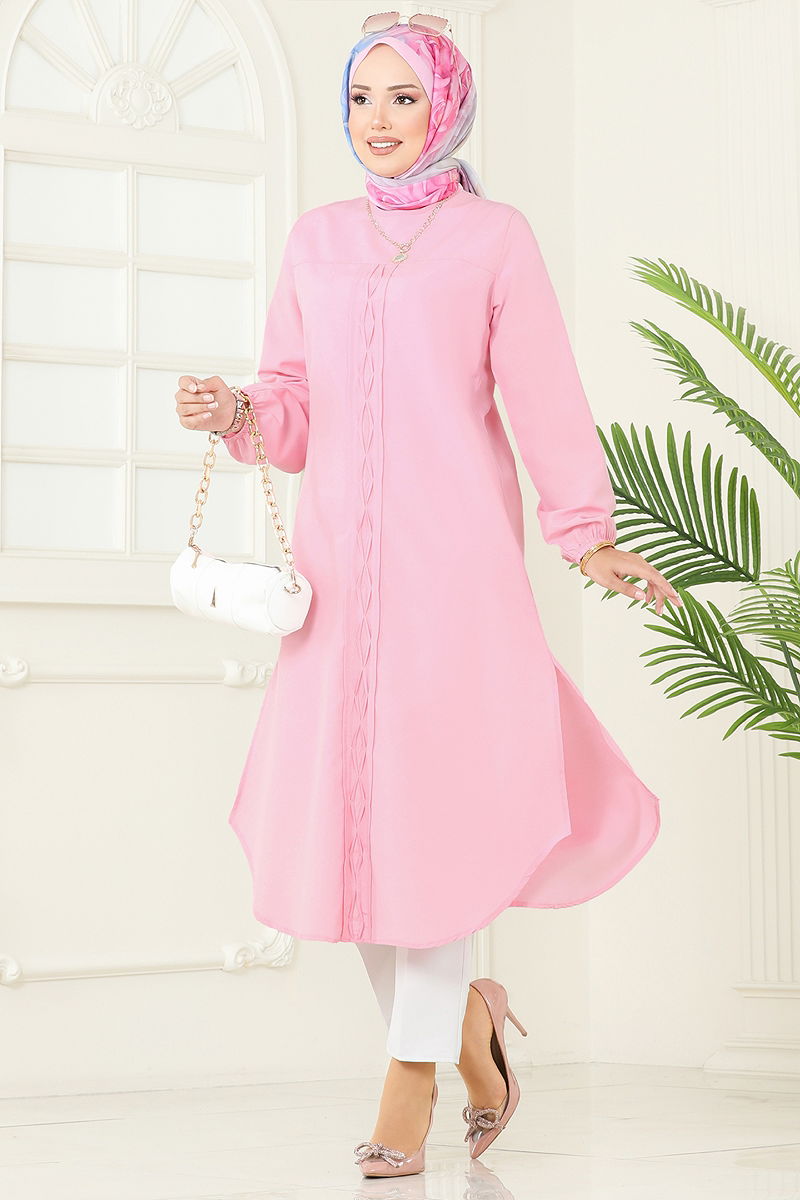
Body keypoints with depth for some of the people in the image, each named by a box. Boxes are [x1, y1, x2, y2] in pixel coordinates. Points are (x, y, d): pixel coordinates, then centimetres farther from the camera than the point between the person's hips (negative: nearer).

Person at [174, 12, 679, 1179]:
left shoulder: (494, 235, 6)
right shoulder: (316, 239, 16)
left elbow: (544, 396, 2)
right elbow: (293, 402, 16)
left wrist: (590, 536, -7)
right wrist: (233, 411, -5)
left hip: (454, 551, -3)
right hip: (338, 546, 4)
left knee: (434, 796, -8)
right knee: (339, 798, -1)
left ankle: (412, 1079, -1)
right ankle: (460, 1016, 20)